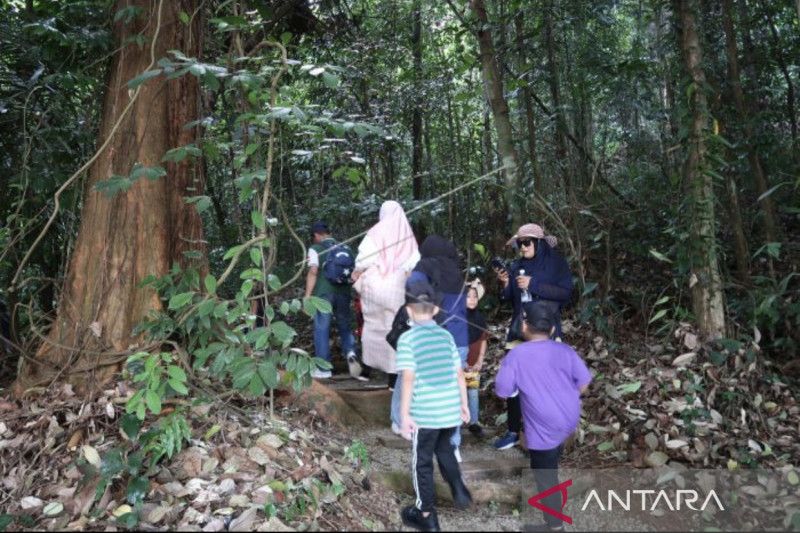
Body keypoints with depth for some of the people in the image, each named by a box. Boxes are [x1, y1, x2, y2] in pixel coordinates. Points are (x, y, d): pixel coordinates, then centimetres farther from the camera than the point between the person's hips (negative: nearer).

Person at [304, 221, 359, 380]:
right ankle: (351, 352, -8)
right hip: (343, 293, 4)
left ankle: (323, 369, 10)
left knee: (322, 330, 6)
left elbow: (313, 272, -14)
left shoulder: (315, 249, -3)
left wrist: (307, 296, -12)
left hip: (323, 294, -4)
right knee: (344, 326, 17)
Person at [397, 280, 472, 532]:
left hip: (424, 412, -5)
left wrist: (404, 413, -10)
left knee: (422, 462, 12)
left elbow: (409, 378, -15)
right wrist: (464, 404, 17)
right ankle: (458, 488, 21)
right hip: (450, 409, 5)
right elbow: (459, 373, 7)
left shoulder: (407, 338, -9)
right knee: (444, 448, 31)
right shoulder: (446, 335, 5)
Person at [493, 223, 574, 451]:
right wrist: (506, 283, -6)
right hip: (519, 331, 4)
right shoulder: (516, 266, 12)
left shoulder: (556, 263, -1)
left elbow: (566, 293, -11)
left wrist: (533, 284, -16)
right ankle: (513, 432, 15)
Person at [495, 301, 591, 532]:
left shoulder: (516, 354, -15)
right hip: (570, 419, 5)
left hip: (545, 428, -5)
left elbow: (502, 391, -10)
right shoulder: (564, 350, -2)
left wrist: (504, 369, 9)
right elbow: (584, 380, 3)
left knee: (544, 476, 12)